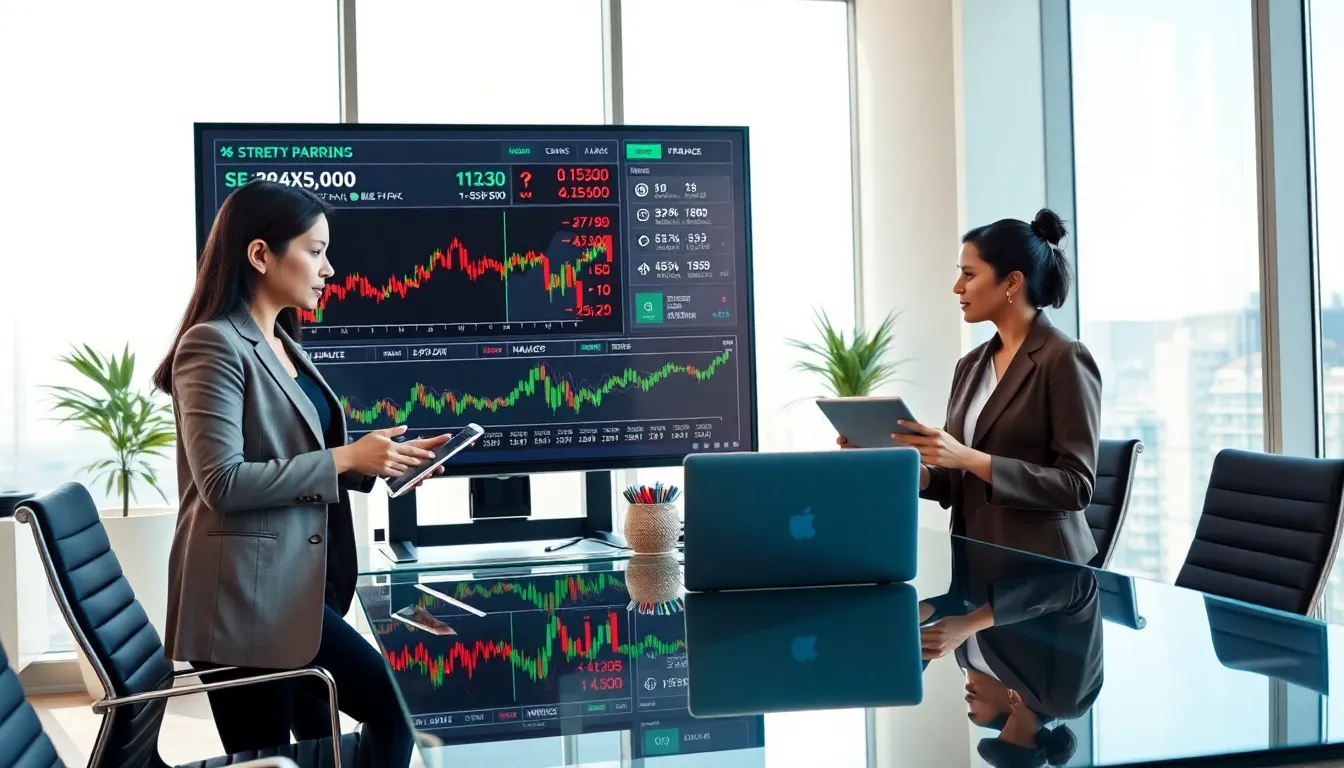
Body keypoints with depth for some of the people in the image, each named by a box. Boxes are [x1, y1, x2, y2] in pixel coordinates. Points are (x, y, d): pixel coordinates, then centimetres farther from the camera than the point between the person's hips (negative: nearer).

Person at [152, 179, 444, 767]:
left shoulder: (282, 344, 17)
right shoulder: (214, 345, -12)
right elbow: (224, 482, -20)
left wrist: (376, 461, 4)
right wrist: (344, 459, -17)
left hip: (292, 588, 10)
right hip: (246, 597, -10)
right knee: (397, 704, -8)